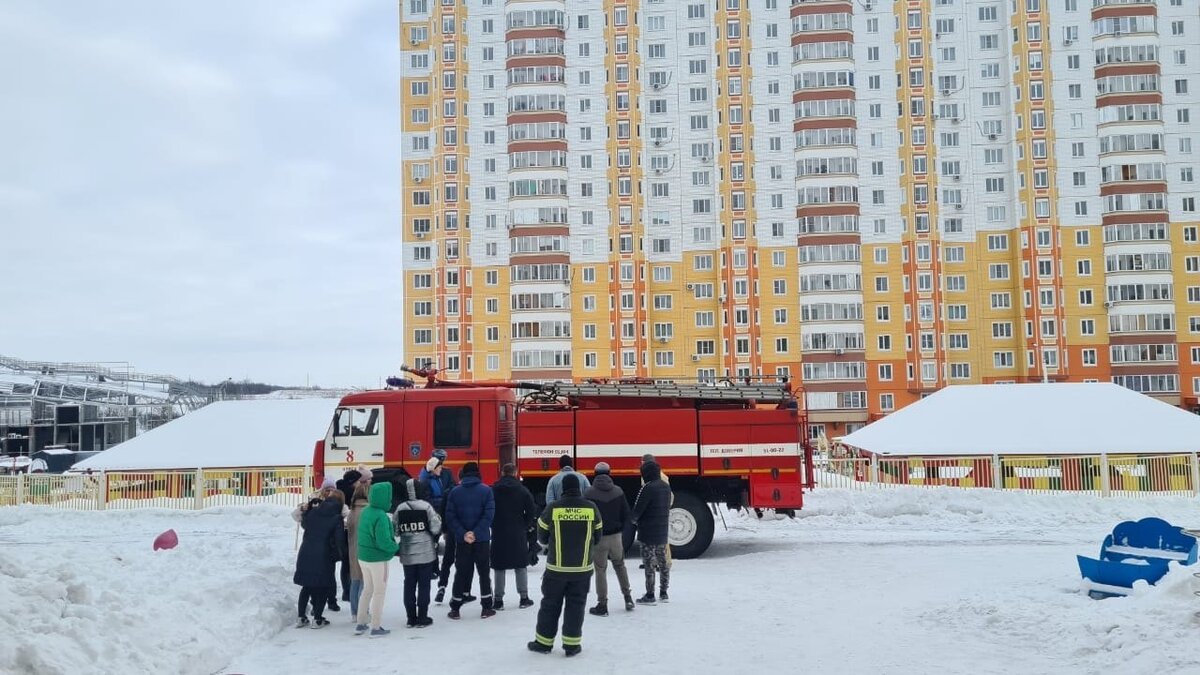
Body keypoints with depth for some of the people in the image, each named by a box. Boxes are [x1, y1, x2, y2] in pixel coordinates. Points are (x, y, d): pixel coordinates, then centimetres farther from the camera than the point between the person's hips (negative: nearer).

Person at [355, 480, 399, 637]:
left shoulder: (366, 512, 2)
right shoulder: (381, 516, -25)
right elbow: (383, 542, -26)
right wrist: (396, 547, -8)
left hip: (363, 557, 8)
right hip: (378, 559, -8)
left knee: (367, 589, 21)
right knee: (379, 592, 7)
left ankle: (360, 624, 27)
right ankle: (376, 628, 14)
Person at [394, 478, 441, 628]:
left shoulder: (400, 509, -3)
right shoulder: (426, 506, -11)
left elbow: (396, 531, 2)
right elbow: (436, 528, -11)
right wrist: (438, 518, 9)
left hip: (407, 554, 3)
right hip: (426, 553, -3)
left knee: (409, 585, 11)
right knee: (424, 585, 5)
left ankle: (411, 618, 14)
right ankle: (422, 618, 8)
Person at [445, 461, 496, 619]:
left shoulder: (454, 492, 0)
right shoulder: (486, 490, -5)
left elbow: (450, 517, -6)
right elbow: (489, 514, -14)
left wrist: (463, 534, -11)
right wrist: (476, 533, -16)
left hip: (461, 540, 2)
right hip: (482, 540, -1)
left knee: (461, 573, 11)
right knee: (484, 572, 10)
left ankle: (455, 608, 15)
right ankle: (486, 608, 12)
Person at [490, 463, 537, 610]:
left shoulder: (493, 490, -4)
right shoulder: (523, 490, -4)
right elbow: (532, 511, -5)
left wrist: (493, 525, 11)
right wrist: (525, 526, 8)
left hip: (498, 533, 0)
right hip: (518, 534, 0)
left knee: (499, 567, 6)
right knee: (520, 565, 12)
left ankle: (498, 599, 7)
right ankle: (524, 598, 13)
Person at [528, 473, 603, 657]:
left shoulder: (552, 508, -10)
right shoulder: (591, 508, -5)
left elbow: (542, 537, 1)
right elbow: (597, 537, 5)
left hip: (556, 567, -1)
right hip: (583, 567, 1)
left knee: (550, 604, 12)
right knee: (576, 605, 10)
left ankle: (544, 642, 19)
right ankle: (572, 644, 13)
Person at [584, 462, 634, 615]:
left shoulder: (589, 493, -11)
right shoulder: (618, 492, -1)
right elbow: (626, 515, 2)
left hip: (598, 537, -3)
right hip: (616, 536, 3)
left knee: (600, 570, 4)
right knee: (620, 565, 21)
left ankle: (602, 605, 7)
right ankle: (628, 597, 23)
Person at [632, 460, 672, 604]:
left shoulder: (648, 488, -18)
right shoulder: (666, 487, 8)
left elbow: (638, 508, -16)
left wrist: (634, 520, 2)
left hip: (648, 533, -8)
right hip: (662, 532, 8)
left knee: (649, 565, -2)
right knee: (662, 562, 15)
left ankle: (650, 595, 2)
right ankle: (663, 593, 22)